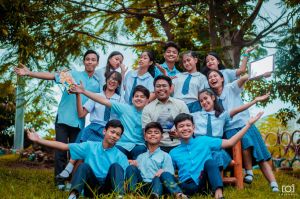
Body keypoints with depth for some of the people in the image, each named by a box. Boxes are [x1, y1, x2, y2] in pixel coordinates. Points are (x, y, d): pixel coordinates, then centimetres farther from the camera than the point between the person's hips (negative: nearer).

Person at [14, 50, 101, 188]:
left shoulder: (97, 84, 9)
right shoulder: (73, 74, -1)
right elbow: (51, 76, -11)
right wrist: (29, 73, -20)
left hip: (79, 123, 3)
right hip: (63, 119, -2)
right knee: (61, 150, -4)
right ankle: (60, 180, 4)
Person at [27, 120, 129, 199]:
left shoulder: (120, 156, 3)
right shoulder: (90, 146, 7)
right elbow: (65, 146, 3)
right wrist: (39, 140, -3)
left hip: (108, 188, -1)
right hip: (92, 186, 1)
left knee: (116, 166, -24)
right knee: (83, 166, -25)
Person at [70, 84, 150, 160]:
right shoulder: (124, 108, 7)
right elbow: (104, 101, 0)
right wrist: (84, 91, -7)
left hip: (139, 146, -1)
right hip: (121, 145, 1)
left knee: (140, 149, -32)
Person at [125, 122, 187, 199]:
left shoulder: (165, 156, 16)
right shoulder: (140, 157, 28)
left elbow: (169, 173, 3)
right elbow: (135, 172, 20)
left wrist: (163, 171, -20)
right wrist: (134, 165, -1)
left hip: (158, 184, -3)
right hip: (141, 186, 4)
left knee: (164, 174, -35)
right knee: (131, 168, -19)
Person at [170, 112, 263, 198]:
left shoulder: (204, 141, 12)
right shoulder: (173, 153, 14)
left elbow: (230, 142, 9)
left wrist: (248, 124, 5)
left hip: (204, 183, 1)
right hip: (188, 186, 0)